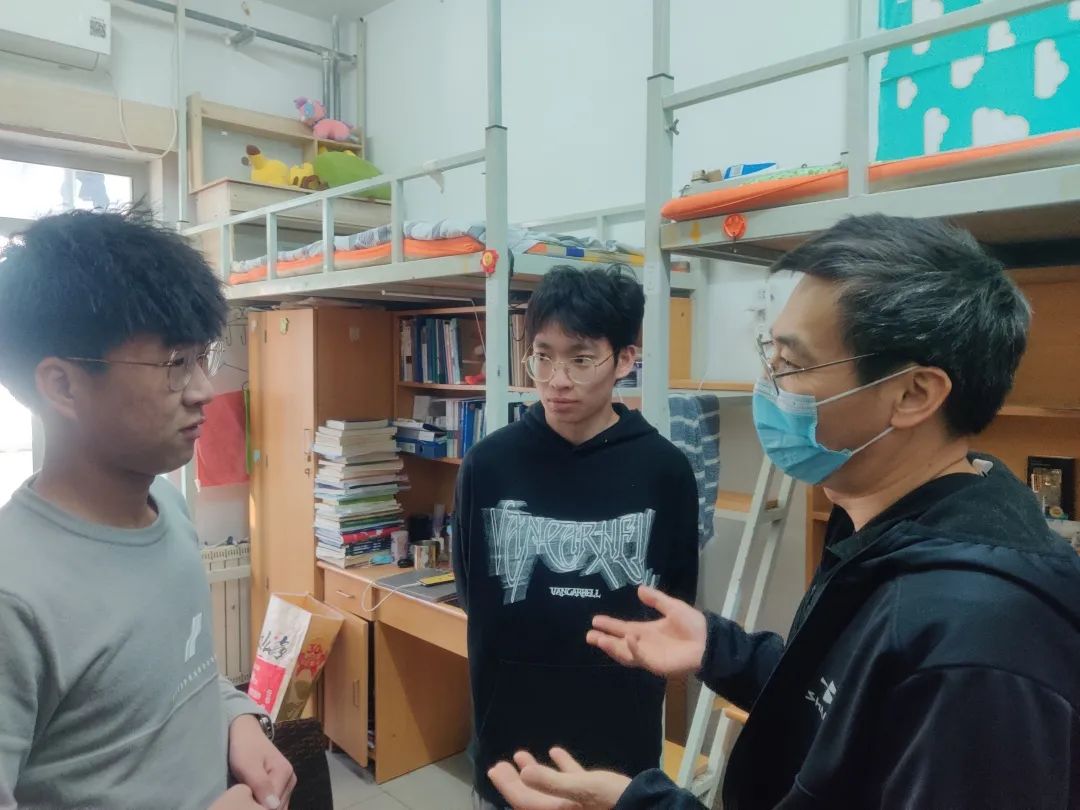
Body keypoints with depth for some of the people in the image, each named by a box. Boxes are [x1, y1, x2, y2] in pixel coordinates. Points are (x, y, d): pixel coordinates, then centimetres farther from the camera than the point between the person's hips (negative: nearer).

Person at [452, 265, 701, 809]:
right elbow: (473, 595, 2)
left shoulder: (664, 469, -11)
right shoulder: (488, 463, -9)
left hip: (621, 745, 0)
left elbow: (676, 606, 0)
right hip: (509, 744, 1)